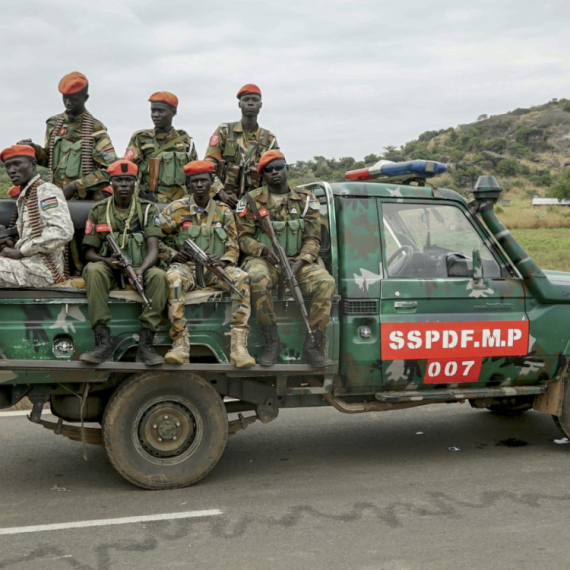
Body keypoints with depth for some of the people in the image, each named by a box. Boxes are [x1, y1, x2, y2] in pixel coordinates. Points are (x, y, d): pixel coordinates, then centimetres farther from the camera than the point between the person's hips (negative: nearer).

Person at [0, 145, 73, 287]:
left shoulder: (47, 191, -6)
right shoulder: (24, 198, 20)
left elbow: (63, 231, -21)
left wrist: (20, 252, -16)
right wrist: (15, 244, 4)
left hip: (41, 269, -9)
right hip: (29, 264, 9)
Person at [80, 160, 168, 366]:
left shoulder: (148, 209, 4)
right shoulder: (98, 211, 7)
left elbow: (153, 249, -8)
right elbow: (89, 252, 6)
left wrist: (141, 270, -29)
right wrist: (107, 261, -18)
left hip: (139, 269, 0)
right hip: (110, 270, 1)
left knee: (159, 276, -33)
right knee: (93, 270, -33)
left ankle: (145, 345, -31)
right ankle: (103, 343, -36)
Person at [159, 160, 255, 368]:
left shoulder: (223, 212, 11)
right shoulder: (175, 209, 5)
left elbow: (233, 247, 9)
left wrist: (223, 261, -13)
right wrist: (173, 255, -11)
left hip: (215, 268, 2)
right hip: (186, 266, -1)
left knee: (241, 278, -29)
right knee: (173, 278, -37)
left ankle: (239, 346, -34)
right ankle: (180, 345, -36)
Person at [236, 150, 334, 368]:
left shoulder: (306, 199, 9)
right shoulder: (252, 201, 5)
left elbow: (313, 239, 5)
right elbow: (243, 238, 3)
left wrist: (301, 262, -14)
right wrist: (264, 249, -19)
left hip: (298, 262, 2)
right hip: (264, 260, -2)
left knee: (325, 282, -28)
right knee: (257, 278, -38)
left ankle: (313, 347, -22)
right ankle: (272, 342, -25)